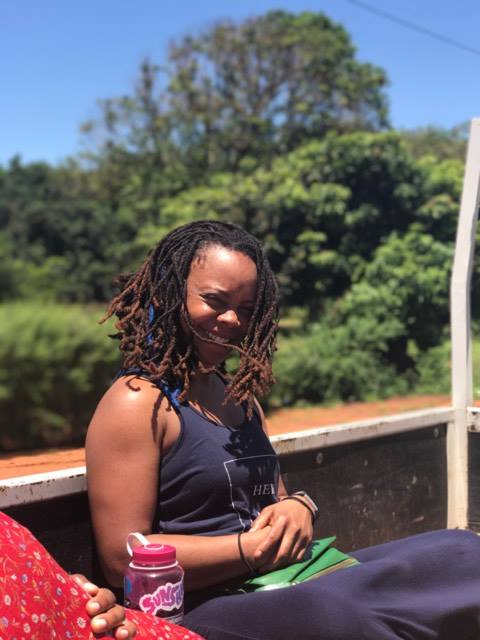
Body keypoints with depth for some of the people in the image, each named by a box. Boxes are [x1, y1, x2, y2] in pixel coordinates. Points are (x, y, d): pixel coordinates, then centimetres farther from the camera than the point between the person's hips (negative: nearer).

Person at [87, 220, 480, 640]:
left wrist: (298, 509, -3)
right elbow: (123, 561, -14)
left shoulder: (240, 396, 16)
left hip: (282, 584, 8)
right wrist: (250, 551, -18)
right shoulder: (136, 403, -9)